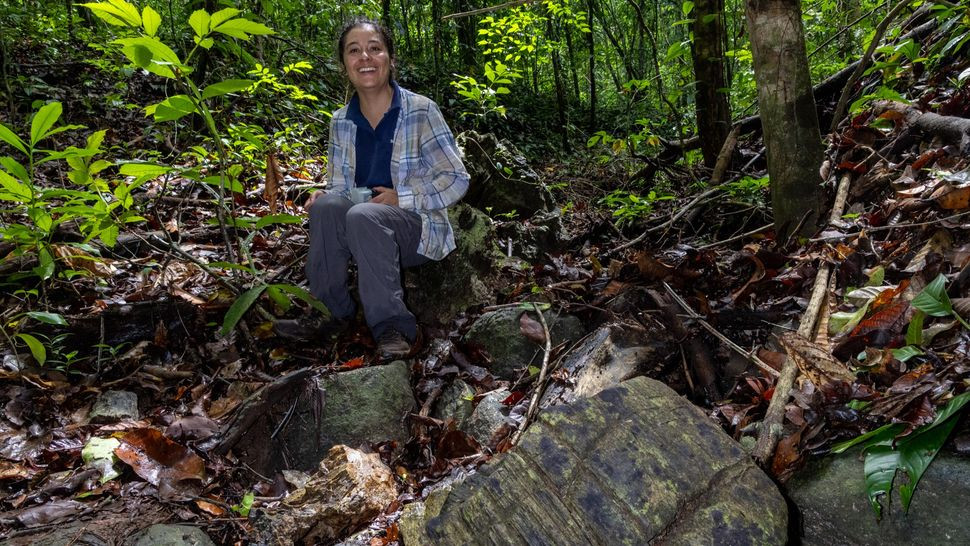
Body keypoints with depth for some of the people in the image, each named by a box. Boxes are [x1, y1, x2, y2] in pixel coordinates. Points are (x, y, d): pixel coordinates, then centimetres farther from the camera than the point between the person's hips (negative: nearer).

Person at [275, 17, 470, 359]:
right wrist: (322, 198, -14)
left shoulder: (421, 111, -9)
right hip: (363, 231, 4)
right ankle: (331, 312, -14)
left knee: (363, 216, -34)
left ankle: (392, 326, -27)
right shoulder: (341, 122, 5)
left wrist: (400, 198, -20)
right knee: (327, 208, -26)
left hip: (419, 229, -4)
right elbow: (341, 188, 10)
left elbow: (456, 180, -9)